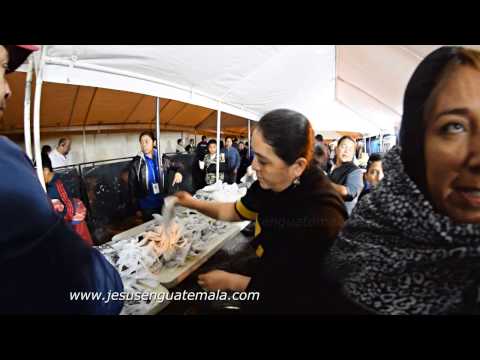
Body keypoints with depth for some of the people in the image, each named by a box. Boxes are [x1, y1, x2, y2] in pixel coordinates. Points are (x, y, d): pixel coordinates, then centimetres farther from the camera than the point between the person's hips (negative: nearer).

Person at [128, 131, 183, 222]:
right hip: (146, 206, -2)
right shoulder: (136, 162, -8)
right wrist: (137, 208, -5)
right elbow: (132, 186, -4)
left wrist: (178, 172, -13)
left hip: (162, 203, 3)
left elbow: (177, 165, 12)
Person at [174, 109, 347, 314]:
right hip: (266, 271, 6)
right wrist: (194, 203, -1)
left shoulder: (321, 217, -34)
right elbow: (238, 211, 8)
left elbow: (289, 293, -24)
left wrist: (229, 282, -15)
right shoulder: (272, 183, -12)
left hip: (289, 303, -6)